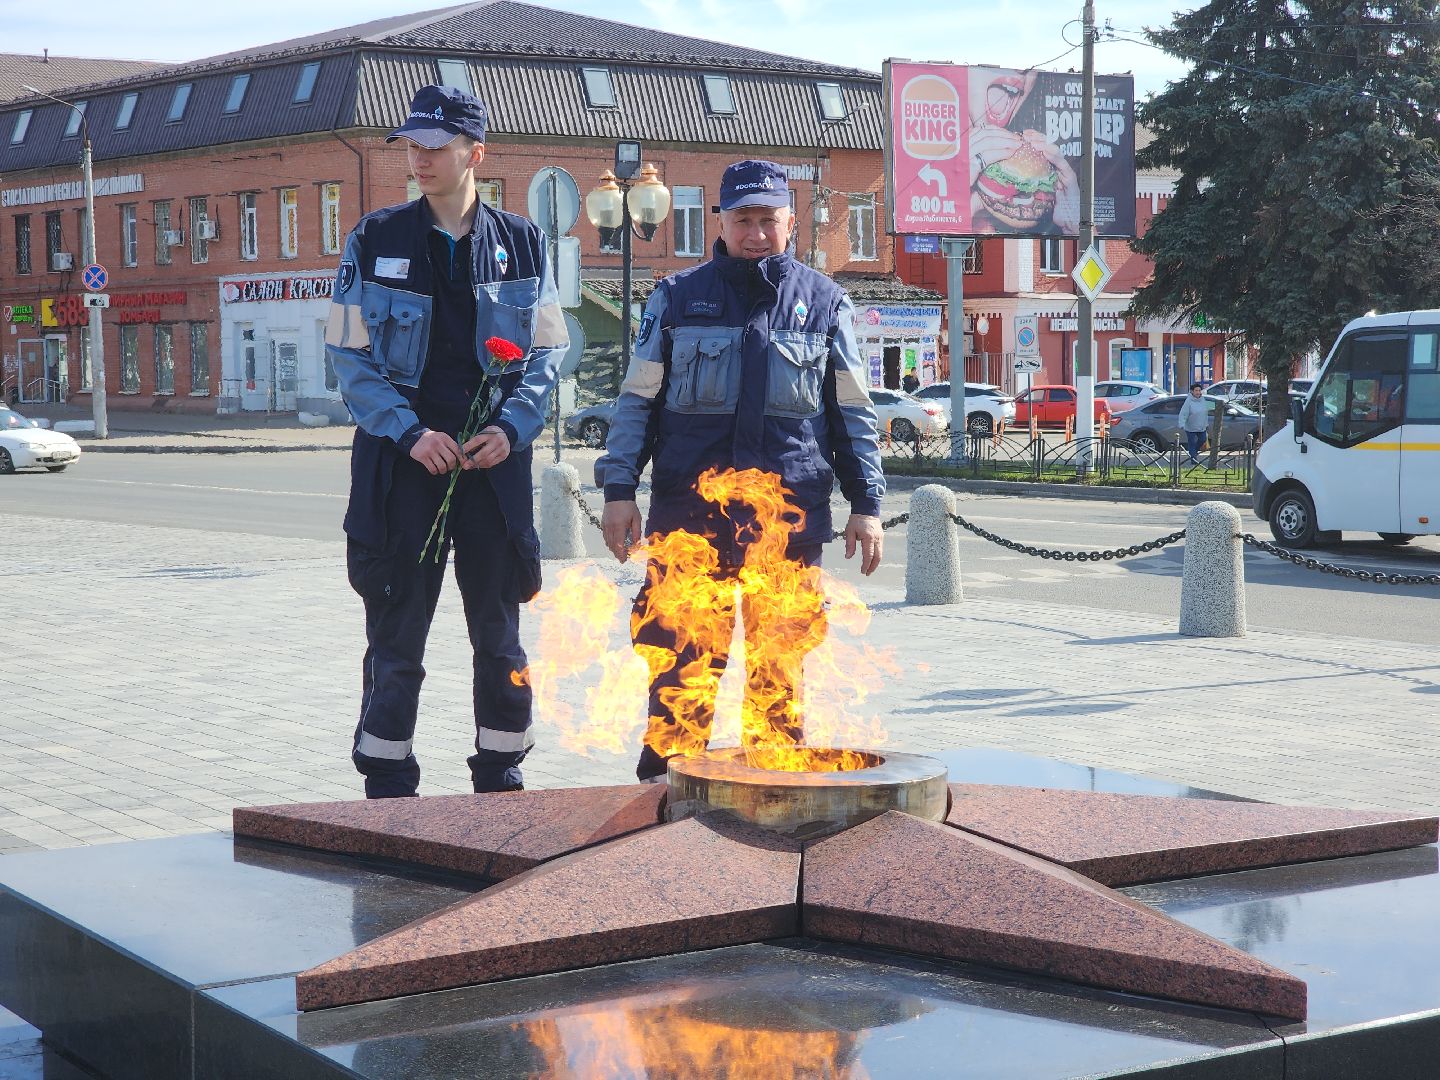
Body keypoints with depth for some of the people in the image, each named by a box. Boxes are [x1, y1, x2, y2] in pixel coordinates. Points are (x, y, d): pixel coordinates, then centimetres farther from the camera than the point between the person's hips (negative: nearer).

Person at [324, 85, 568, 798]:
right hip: (401, 464, -1)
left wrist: (511, 426, -9)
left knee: (500, 635, 8)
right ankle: (387, 796, 12)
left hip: (494, 465, 1)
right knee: (396, 638, 2)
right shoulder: (376, 241, 2)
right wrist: (411, 432, -12)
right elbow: (348, 353, 0)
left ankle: (501, 780, 22)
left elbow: (547, 352, 8)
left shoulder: (521, 244, 6)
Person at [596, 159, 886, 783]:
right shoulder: (678, 298, 8)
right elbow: (638, 400, 9)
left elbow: (852, 410, 11)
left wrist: (866, 503, 5)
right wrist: (619, 489, 0)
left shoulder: (824, 302, 9)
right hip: (688, 505, 0)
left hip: (790, 510, 0)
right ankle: (664, 778, 11)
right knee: (681, 652, 1)